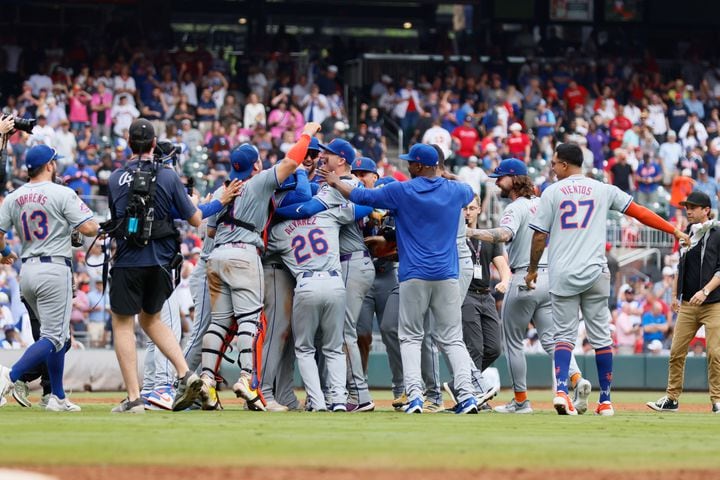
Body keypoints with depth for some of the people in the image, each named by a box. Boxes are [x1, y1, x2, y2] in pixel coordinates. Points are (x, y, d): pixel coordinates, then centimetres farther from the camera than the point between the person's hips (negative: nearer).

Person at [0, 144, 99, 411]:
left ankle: (58, 397, 16)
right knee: (53, 337, -8)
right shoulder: (62, 194, -9)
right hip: (54, 268, -7)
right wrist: (93, 222, 10)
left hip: (26, 270, 7)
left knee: (57, 334, 18)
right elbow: (89, 229, -14)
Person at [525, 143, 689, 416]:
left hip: (562, 275, -1)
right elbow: (639, 212, 5)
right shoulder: (603, 190, 6)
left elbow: (540, 237, 0)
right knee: (601, 337, 8)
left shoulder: (552, 192, 1)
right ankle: (605, 401, 10)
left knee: (564, 335, 4)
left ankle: (561, 391, -16)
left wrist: (532, 270, 12)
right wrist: (674, 231, 10)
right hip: (595, 275, 1)